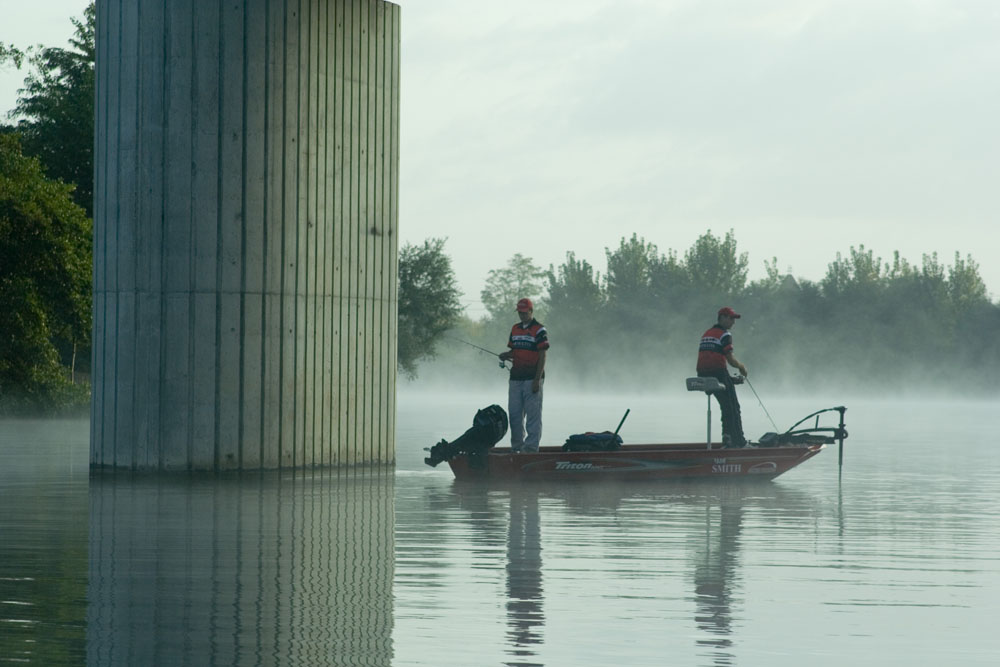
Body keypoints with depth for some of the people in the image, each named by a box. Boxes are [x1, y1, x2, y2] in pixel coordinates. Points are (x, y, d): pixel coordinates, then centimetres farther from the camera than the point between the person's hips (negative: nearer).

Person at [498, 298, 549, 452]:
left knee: (533, 414, -6)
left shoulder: (539, 330, -5)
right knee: (514, 413, 6)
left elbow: (542, 356, -9)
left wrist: (537, 380, -15)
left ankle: (531, 447, -5)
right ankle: (517, 447, 13)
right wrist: (505, 355, 0)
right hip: (516, 378, 7)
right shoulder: (515, 329, 16)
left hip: (532, 379, -7)